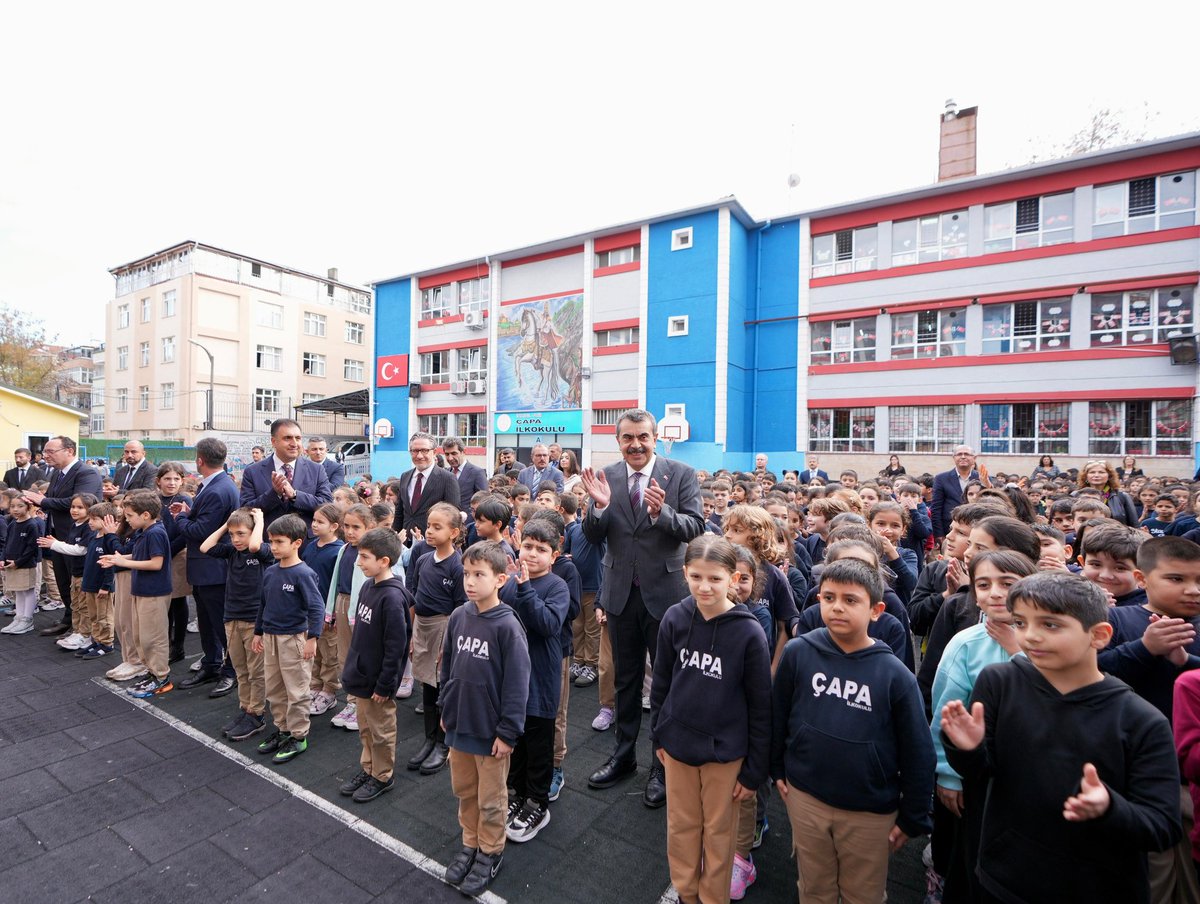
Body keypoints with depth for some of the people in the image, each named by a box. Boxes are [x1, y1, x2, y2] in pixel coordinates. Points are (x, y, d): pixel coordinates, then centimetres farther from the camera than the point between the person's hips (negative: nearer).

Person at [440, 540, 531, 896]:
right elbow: (447, 666, 8)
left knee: (490, 798, 15)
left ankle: (491, 852, 37)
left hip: (490, 730, -5)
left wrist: (507, 731, -15)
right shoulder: (457, 617, -5)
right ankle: (470, 844, 44)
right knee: (464, 790, 23)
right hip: (458, 724, 6)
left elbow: (517, 684, -18)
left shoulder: (507, 625, -23)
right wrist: (445, 708, 12)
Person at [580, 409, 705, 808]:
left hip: (665, 592, -3)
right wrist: (599, 506, -23)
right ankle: (623, 755, 41)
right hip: (621, 592, 3)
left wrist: (661, 512, -32)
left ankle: (664, 766, 32)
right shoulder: (605, 477, -3)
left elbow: (695, 527, -14)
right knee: (625, 680, 20)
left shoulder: (681, 474, -9)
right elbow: (593, 537, -3)